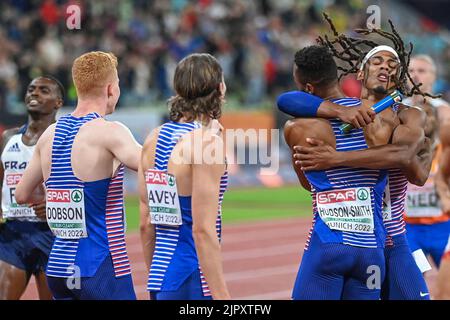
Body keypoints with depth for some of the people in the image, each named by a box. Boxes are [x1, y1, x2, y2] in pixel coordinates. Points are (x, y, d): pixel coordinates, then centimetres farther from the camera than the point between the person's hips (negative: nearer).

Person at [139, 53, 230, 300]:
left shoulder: (154, 139, 9)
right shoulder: (207, 142, -13)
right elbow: (203, 230, -18)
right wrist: (222, 296, -16)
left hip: (160, 275, 8)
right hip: (193, 282, -8)